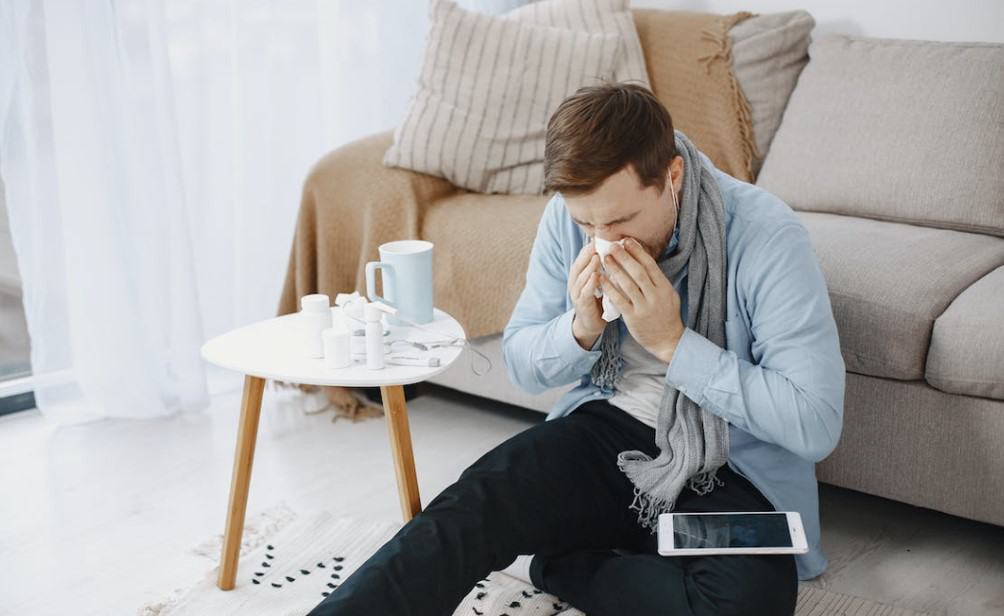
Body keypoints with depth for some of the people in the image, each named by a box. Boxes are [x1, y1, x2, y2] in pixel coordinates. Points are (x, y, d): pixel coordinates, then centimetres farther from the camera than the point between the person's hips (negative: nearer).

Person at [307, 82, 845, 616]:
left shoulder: (766, 236, -20)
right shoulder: (569, 216, -5)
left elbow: (817, 425, -21)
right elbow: (520, 365, 6)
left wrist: (673, 341, -25)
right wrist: (581, 327, -17)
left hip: (730, 474, -2)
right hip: (609, 430, 3)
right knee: (470, 509, -27)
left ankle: (560, 568, -8)